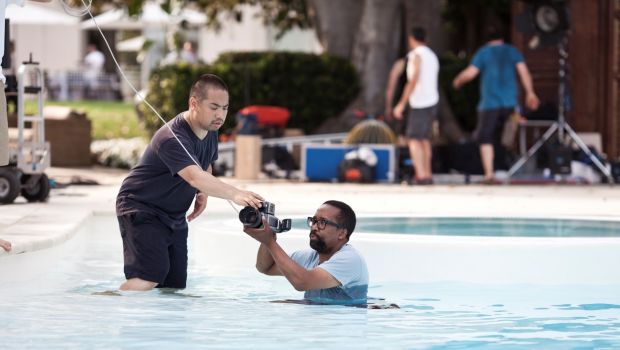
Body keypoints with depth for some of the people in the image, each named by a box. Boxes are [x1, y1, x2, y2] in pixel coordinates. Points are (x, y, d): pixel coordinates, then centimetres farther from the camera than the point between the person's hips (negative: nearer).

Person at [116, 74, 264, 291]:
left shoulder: (210, 131, 0)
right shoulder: (172, 138, -29)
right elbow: (195, 177, -46)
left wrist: (202, 194, -1)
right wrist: (234, 194, -60)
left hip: (174, 216, 9)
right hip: (141, 209, -9)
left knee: (175, 286, 4)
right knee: (150, 276, -27)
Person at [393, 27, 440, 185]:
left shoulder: (416, 55, -10)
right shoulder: (432, 56, 16)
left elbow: (413, 81, -18)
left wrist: (401, 104, -17)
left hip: (420, 104, -9)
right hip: (432, 101, 9)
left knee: (414, 139, -12)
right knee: (424, 139, 16)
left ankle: (421, 175, -22)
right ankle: (427, 174, 19)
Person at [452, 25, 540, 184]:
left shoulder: (483, 53, 1)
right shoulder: (512, 51, 9)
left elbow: (470, 73, -6)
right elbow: (524, 71, -1)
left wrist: (458, 80, 14)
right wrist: (530, 93, -1)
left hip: (489, 103, -3)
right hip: (510, 103, 3)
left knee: (485, 139, -1)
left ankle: (489, 173, -11)